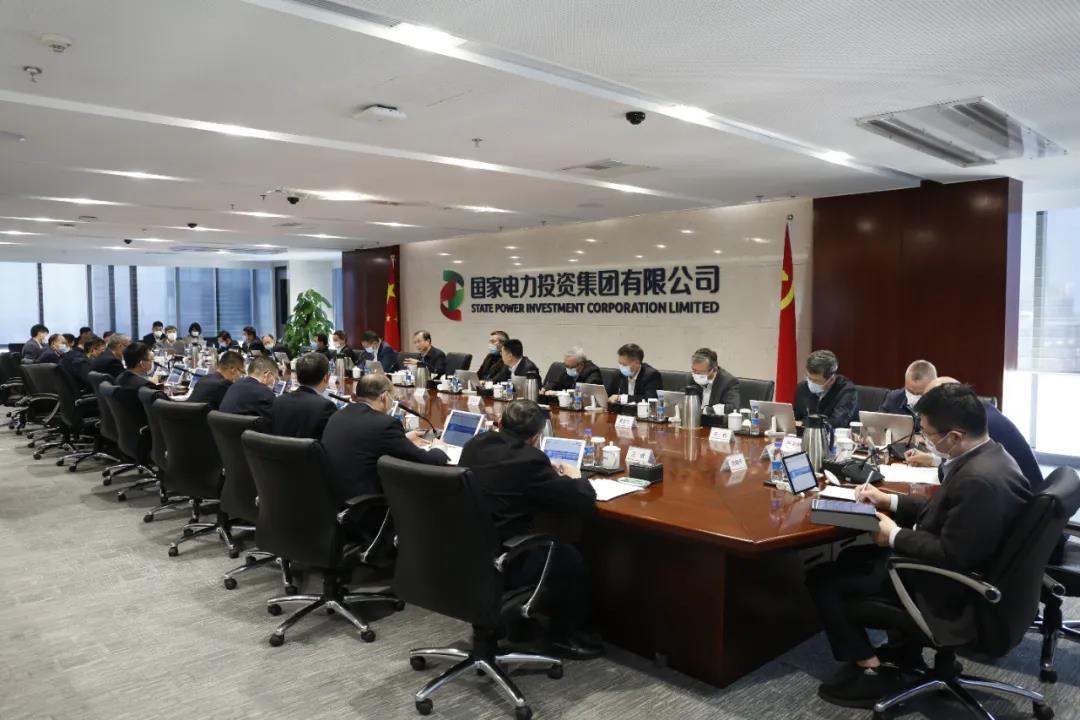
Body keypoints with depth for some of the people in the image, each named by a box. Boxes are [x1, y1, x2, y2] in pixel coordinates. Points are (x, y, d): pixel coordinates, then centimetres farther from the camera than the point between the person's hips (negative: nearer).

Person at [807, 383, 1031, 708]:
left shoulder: (980, 480, -33)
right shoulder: (988, 455, 0)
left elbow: (951, 556, -29)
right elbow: (945, 510, 13)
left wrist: (895, 535, -15)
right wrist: (889, 500, 7)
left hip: (948, 589, -10)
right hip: (955, 566, 10)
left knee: (822, 577, -6)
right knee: (853, 557, 25)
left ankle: (871, 670, 6)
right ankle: (904, 651, 28)